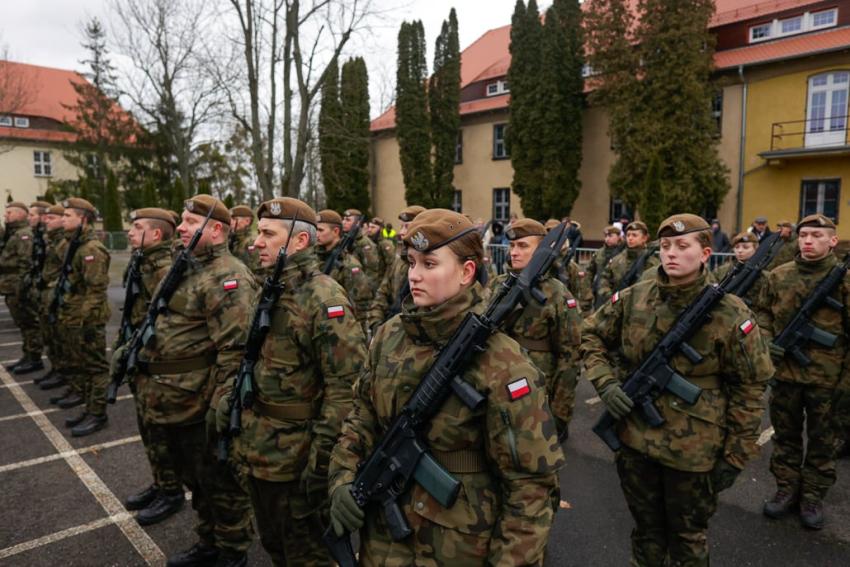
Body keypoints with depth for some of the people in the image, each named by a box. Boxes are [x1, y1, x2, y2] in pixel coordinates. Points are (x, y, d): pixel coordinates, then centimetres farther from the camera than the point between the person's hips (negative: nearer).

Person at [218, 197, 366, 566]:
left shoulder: (323, 299, -21)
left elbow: (346, 386, -24)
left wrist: (321, 459, -22)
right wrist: (229, 400, 13)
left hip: (295, 457, -8)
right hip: (256, 449, 8)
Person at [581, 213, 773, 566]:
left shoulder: (730, 315, -14)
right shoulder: (632, 299, -5)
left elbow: (749, 387, -8)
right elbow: (591, 335, 8)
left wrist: (736, 455, -6)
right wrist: (604, 382, -8)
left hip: (693, 450, -3)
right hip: (635, 440, 3)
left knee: (688, 537, 19)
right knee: (646, 528, 23)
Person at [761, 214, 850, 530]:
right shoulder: (779, 276, 1)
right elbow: (765, 317, 12)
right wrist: (767, 343, -4)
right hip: (785, 370, 2)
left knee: (821, 438, 12)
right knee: (785, 433, 15)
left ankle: (813, 496, 28)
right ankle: (786, 488, 30)